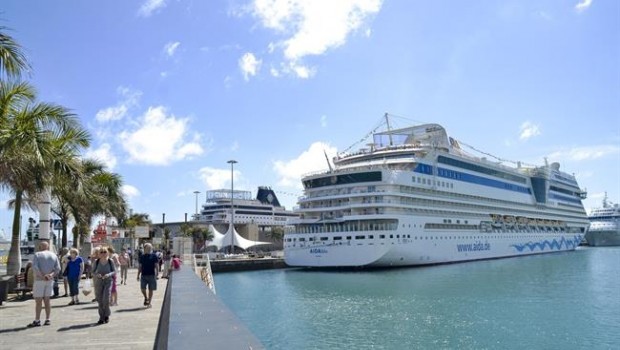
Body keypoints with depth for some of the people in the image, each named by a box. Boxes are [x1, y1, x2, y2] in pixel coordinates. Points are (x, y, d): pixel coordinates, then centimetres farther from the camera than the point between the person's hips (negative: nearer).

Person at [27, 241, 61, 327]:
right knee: (47, 300, 9)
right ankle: (47, 320, 8)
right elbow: (58, 269, 0)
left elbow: (34, 267, -16)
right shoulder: (54, 255, 11)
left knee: (38, 301, -1)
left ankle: (37, 321, -1)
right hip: (50, 281, 4)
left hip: (39, 280, -4)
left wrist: (42, 276, -16)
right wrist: (51, 275, -10)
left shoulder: (37, 254, -2)